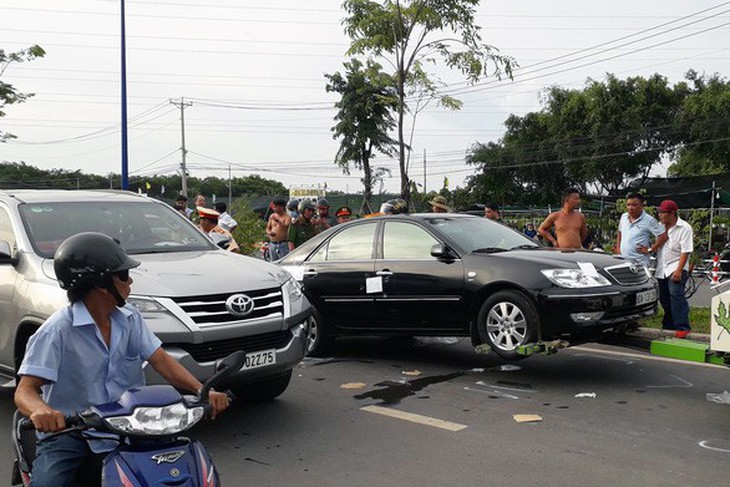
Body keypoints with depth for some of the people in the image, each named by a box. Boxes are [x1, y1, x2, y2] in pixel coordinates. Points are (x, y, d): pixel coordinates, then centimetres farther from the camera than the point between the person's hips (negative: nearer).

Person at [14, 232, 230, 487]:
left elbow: (160, 360, -1)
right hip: (68, 433, -4)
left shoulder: (130, 318, 3)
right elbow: (25, 391, -20)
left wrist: (202, 391, -17)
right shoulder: (58, 330, -16)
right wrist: (40, 410, -45)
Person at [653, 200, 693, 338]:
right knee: (664, 298, 9)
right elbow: (656, 245, 20)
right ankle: (668, 325, 23)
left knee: (676, 294, -20)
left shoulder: (684, 228, -8)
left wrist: (679, 270, -20)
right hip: (662, 269, 7)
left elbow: (685, 251, -13)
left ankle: (683, 327, -19)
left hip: (676, 267, -7)